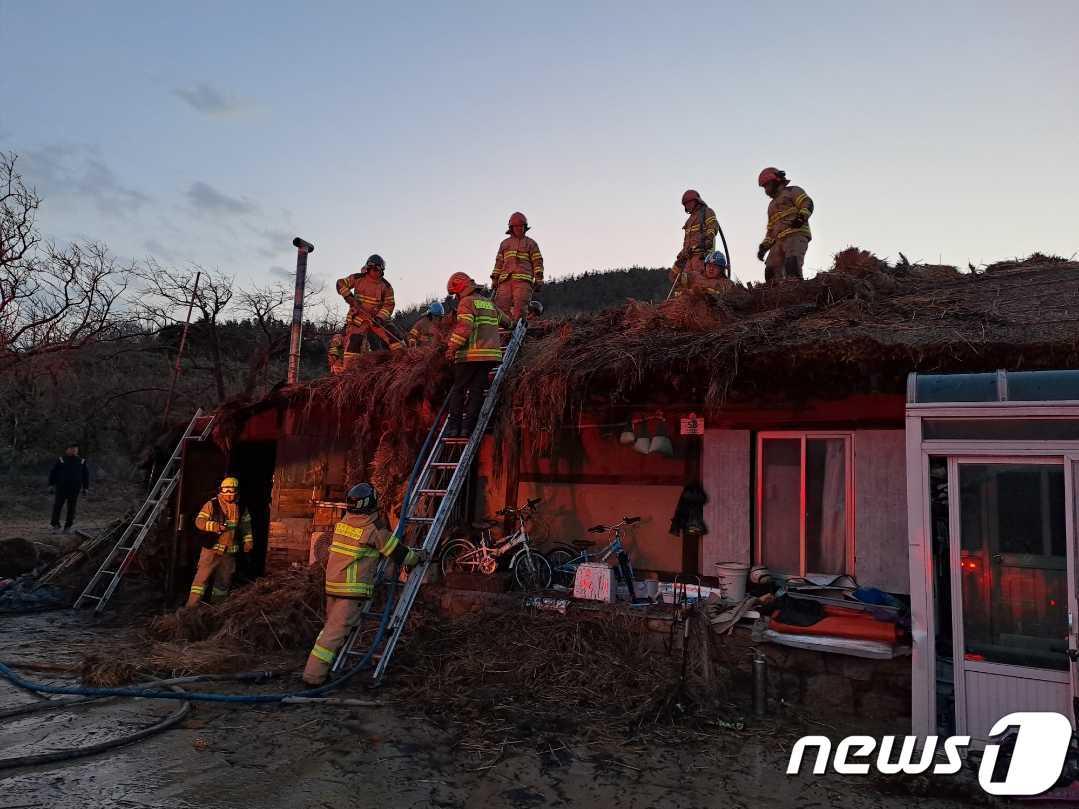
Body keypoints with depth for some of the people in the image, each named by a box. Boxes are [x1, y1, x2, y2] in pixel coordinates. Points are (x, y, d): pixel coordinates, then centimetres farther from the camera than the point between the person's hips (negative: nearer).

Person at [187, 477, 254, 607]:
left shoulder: (241, 508, 6)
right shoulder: (212, 504, -7)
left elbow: (246, 526, 18)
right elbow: (199, 521, -15)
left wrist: (248, 541, 9)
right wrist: (215, 526, -31)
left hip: (230, 551, 5)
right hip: (211, 548, -4)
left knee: (224, 580, 14)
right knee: (202, 577, -8)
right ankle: (191, 606, -3)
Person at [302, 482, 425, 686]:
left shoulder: (341, 524, 8)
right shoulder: (375, 532, -13)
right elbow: (400, 554, -4)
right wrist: (419, 556, 15)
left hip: (332, 585, 8)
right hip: (353, 589, -8)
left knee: (331, 626, 20)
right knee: (336, 631, -5)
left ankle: (319, 669, 28)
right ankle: (314, 675, -5)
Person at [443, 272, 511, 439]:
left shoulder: (466, 302, -3)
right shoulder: (490, 303, 21)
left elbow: (464, 327, -17)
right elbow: (506, 321, 35)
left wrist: (452, 347, -12)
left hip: (470, 354, -6)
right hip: (491, 355, 6)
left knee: (458, 389, 4)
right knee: (477, 390, 5)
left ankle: (453, 426, 1)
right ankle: (467, 427, 2)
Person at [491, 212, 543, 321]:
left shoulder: (531, 243, 14)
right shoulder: (504, 243, 24)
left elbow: (537, 262, 5)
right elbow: (499, 263, 21)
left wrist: (539, 280, -7)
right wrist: (494, 280, 12)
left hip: (523, 280, -3)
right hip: (505, 280, 3)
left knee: (520, 308, -17)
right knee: (501, 306, -12)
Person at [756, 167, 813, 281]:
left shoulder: (793, 191, 15)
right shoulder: (772, 205, 35)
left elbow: (807, 204, -2)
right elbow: (770, 230, 31)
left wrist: (801, 217, -21)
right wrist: (763, 246, 17)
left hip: (796, 235, -7)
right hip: (779, 240, 7)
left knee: (792, 263, -29)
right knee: (772, 271, -11)